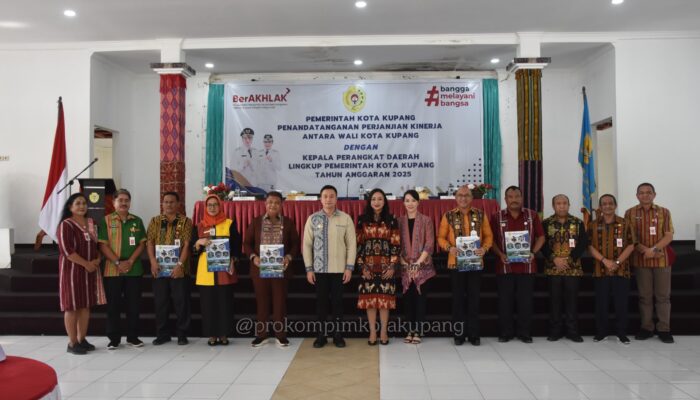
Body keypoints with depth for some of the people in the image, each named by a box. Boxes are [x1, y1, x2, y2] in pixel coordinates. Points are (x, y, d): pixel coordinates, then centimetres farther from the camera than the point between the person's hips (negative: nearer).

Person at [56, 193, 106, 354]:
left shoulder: (92, 223, 12)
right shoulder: (66, 225, -10)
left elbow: (98, 244, 16)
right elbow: (67, 250, -17)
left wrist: (97, 259, -3)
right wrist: (86, 264, -17)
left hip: (90, 270, 7)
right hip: (72, 270, -7)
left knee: (86, 305, 9)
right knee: (72, 306, -2)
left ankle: (82, 339, 19)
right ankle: (72, 343, 5)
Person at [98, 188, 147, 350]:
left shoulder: (137, 221, 8)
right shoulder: (106, 220, 1)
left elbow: (142, 243, 5)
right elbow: (103, 245, -5)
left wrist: (130, 261, -9)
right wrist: (117, 262, -14)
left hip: (134, 269, 2)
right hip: (112, 269, -2)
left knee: (134, 304, 6)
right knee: (113, 305, 4)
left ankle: (132, 337, 16)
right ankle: (114, 338, 13)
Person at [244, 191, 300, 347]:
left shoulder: (288, 223, 3)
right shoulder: (256, 222, 4)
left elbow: (295, 244, 3)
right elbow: (247, 243, 5)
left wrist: (289, 257, -14)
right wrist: (253, 257, -12)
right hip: (260, 269, 1)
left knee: (280, 301, 5)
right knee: (261, 301, 8)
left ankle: (280, 334, 15)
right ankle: (261, 334, 18)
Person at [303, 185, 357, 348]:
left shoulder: (345, 218, -1)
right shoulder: (313, 219, 1)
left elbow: (351, 244, -1)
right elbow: (307, 244, 2)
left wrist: (349, 267, -6)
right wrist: (309, 268, -2)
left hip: (339, 269, -1)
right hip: (319, 269, 1)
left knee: (337, 301, 7)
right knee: (321, 301, 7)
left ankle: (338, 334, 19)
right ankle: (321, 335, 19)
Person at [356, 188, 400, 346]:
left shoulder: (391, 220, 2)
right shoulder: (362, 220, 3)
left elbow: (396, 244, 1)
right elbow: (358, 244, 2)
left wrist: (392, 266, -6)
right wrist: (362, 266, -4)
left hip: (386, 265, 0)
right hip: (368, 266, 1)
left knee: (385, 298, 1)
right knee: (369, 298, 2)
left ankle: (383, 332, 13)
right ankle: (372, 332, 12)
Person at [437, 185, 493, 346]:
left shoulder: (481, 215, 4)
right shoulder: (448, 216, 1)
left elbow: (488, 235, 7)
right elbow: (441, 237, 3)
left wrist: (484, 248, -12)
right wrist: (449, 248, -15)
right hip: (456, 262, -1)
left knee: (474, 298, 5)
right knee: (458, 298, 5)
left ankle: (474, 334, 15)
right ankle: (458, 334, 14)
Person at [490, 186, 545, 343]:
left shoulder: (532, 215, 4)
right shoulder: (497, 217, 2)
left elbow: (541, 236, 7)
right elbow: (491, 239, 4)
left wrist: (533, 252, -7)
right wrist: (500, 254, -10)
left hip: (526, 265, 0)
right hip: (505, 265, 0)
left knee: (525, 300, 5)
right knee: (505, 300, 4)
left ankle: (524, 333, 16)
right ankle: (505, 332, 15)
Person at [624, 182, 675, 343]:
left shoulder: (664, 212, 5)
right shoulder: (630, 213, 3)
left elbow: (669, 236, -2)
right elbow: (630, 238, -1)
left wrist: (654, 249, -16)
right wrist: (646, 250, -14)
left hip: (662, 259, 0)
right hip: (641, 260, 0)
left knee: (663, 295, 3)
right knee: (645, 295, 5)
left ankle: (664, 329, 11)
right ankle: (646, 327, 13)